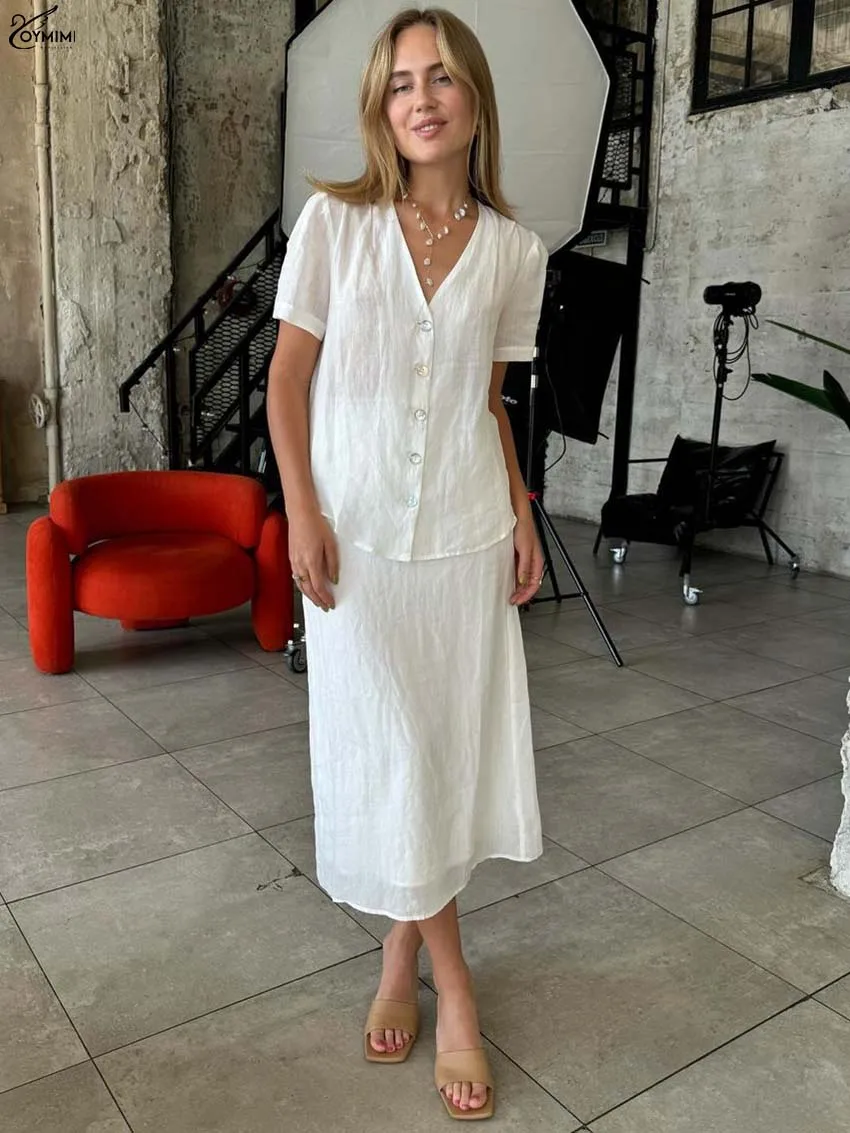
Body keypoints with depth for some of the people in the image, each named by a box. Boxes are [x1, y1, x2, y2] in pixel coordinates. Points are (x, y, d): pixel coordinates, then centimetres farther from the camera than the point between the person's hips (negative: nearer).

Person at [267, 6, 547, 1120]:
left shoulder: (514, 251, 4)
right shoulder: (333, 221, -3)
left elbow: (490, 399, 12)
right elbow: (288, 375, -1)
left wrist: (522, 511, 3)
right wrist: (301, 511, -9)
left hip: (466, 537, 2)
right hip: (358, 537, -2)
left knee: (448, 746, 8)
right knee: (388, 757, 5)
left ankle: (402, 952, 31)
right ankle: (450, 978, 26)